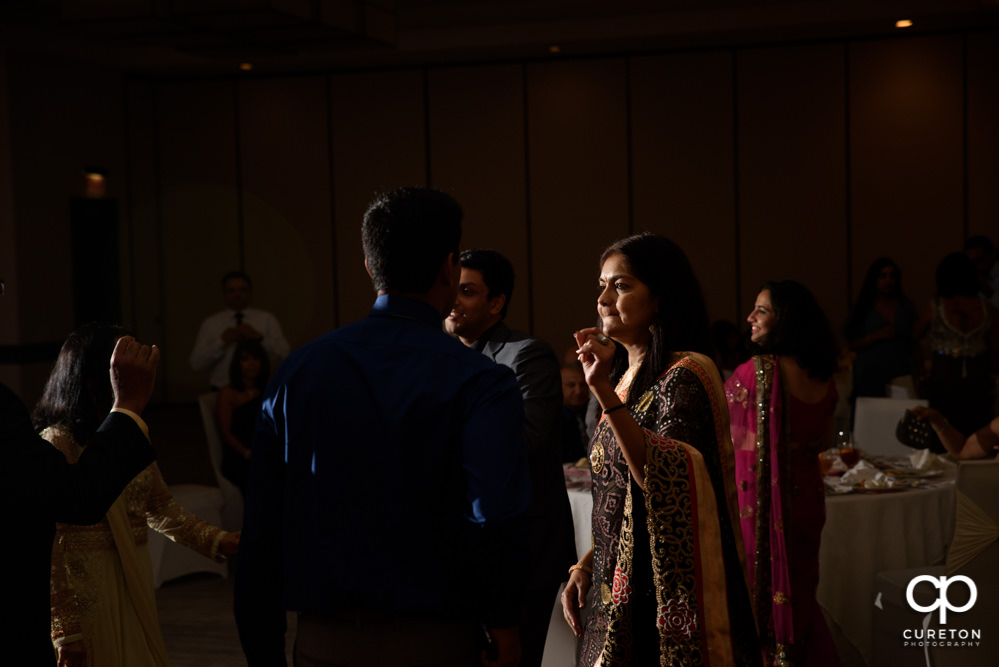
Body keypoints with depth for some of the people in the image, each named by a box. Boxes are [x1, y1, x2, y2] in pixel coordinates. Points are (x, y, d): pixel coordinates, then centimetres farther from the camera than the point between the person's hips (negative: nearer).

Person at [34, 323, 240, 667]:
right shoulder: (58, 445, -14)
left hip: (135, 592, 7)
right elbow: (45, 549, -16)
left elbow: (161, 508, 14)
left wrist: (218, 540, 0)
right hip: (85, 597, -7)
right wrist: (66, 631, -17)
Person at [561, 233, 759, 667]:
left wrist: (605, 393, -34)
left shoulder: (685, 375, -14)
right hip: (618, 591, 8)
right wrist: (586, 565, 9)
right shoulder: (630, 379, 12)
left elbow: (665, 481, -30)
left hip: (666, 594, -8)